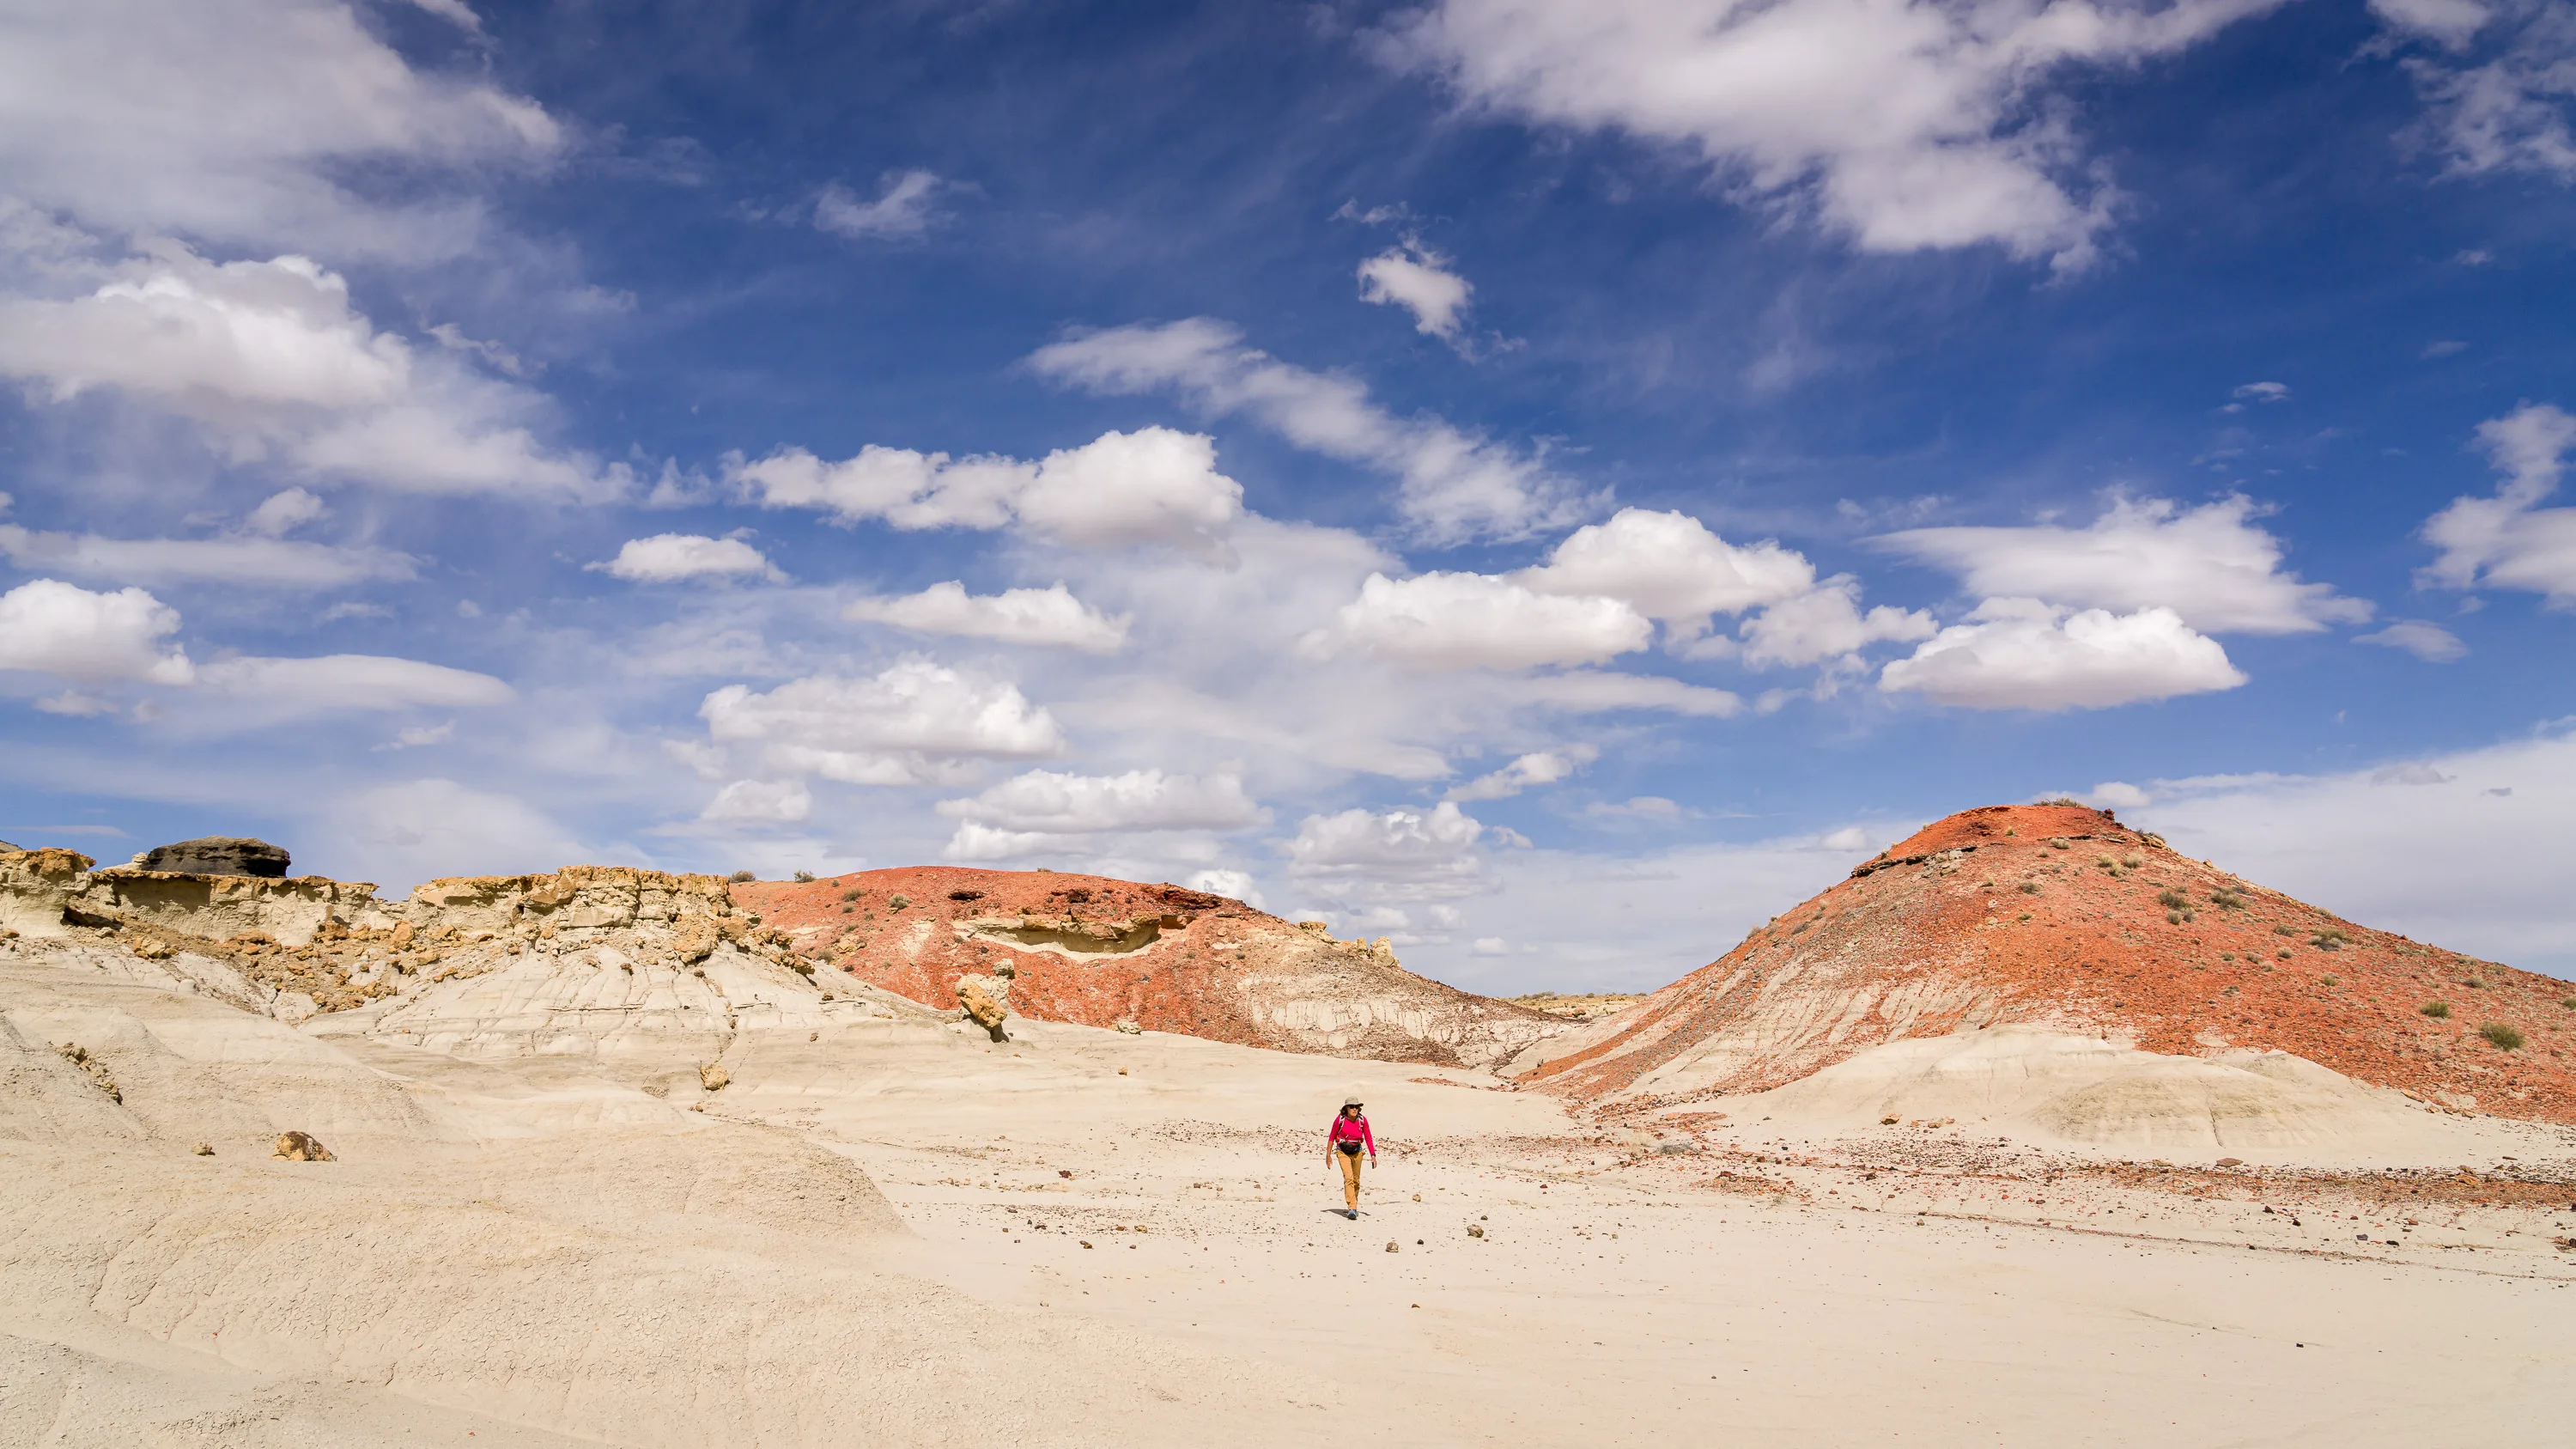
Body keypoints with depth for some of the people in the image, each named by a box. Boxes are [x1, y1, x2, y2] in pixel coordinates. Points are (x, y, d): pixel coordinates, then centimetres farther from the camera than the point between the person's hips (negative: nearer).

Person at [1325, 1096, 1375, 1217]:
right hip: (1343, 1152, -3)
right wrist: (1328, 1155, -2)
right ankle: (1352, 1209, -24)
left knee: (1356, 1181, 12)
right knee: (1348, 1178, -19)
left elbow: (1368, 1138, -3)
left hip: (1357, 1152, 3)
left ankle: (1353, 1207, 31)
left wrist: (1373, 1155, -10)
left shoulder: (1363, 1120, -9)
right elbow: (1332, 1137, -4)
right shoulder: (1340, 1119, -15)